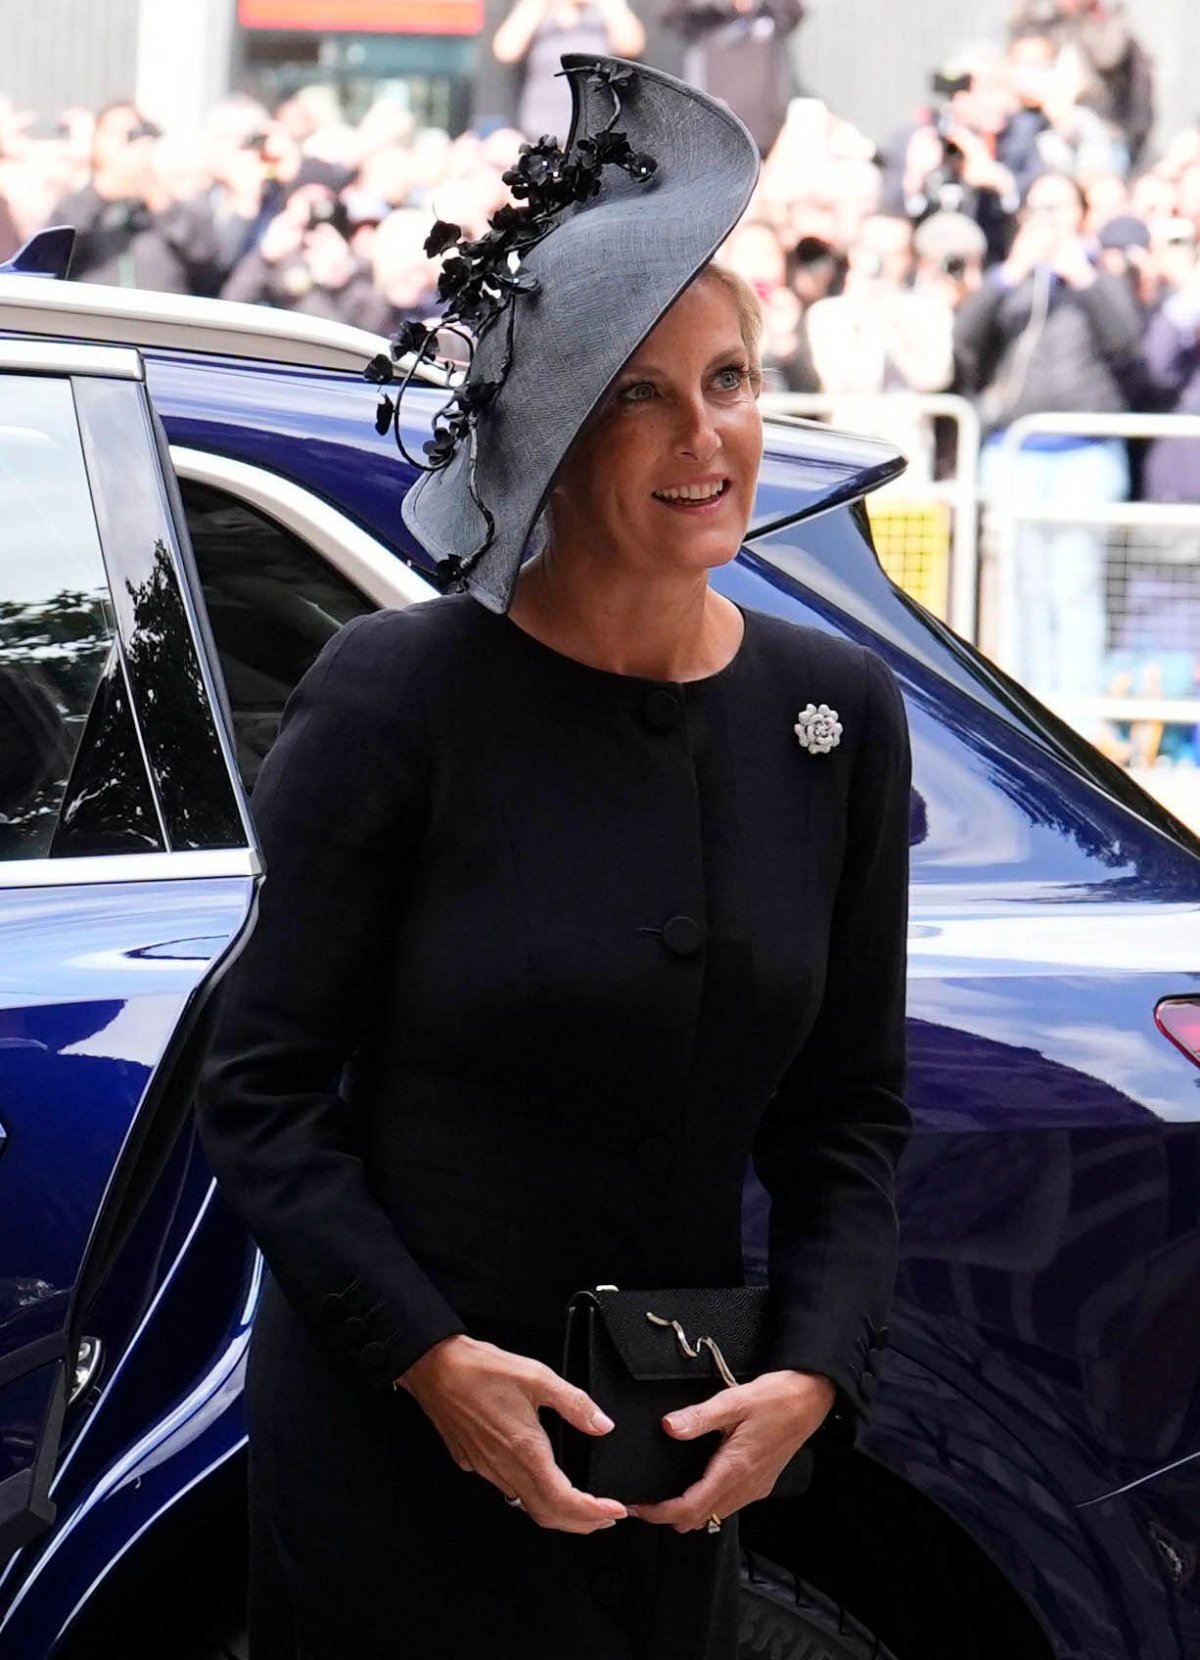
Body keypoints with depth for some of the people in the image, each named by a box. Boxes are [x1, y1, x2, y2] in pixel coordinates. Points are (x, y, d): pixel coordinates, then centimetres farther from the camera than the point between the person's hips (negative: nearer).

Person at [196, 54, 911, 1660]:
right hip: (385, 1425, -4)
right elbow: (261, 1089, -9)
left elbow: (849, 1106, 6)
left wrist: (815, 1371, -8)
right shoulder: (400, 696, -13)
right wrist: (429, 1356, -18)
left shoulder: (842, 713, 0)